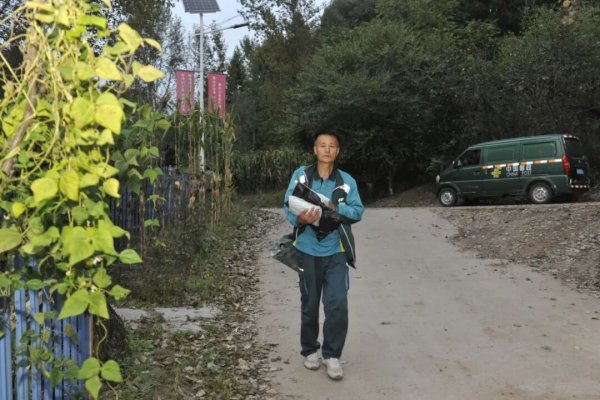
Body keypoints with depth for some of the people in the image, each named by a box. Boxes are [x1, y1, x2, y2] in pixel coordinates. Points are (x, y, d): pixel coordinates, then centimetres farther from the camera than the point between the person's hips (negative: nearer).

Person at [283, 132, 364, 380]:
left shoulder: (347, 181, 0)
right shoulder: (301, 175, -2)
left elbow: (358, 211, -3)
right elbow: (288, 205, -7)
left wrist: (336, 208, -20)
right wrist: (300, 219, -28)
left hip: (336, 251, 0)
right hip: (308, 250, 0)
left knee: (338, 304, -8)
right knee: (309, 305, 12)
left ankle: (332, 354, 11)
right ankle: (310, 350, 33)